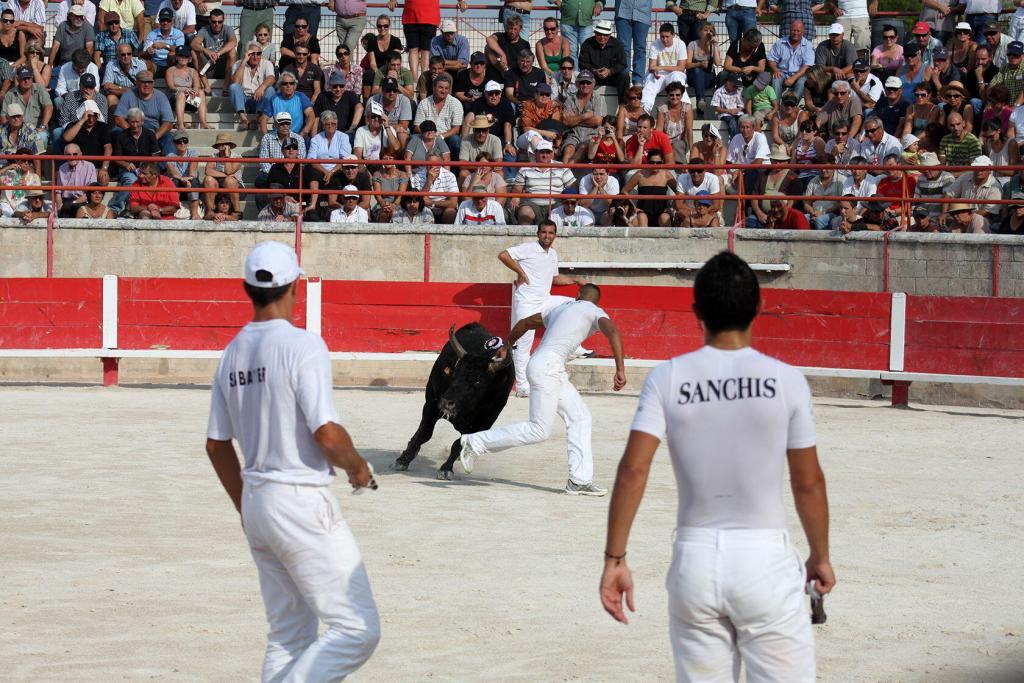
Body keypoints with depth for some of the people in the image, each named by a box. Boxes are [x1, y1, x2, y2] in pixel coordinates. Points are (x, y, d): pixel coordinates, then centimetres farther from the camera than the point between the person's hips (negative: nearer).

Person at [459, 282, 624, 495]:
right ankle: (476, 443, -1)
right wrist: (620, 370, -24)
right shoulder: (595, 312, 3)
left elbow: (523, 323, 33)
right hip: (547, 367, -9)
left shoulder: (559, 309, 24)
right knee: (539, 430, -7)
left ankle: (579, 480, 3)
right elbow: (612, 331, -18)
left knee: (579, 417, 9)